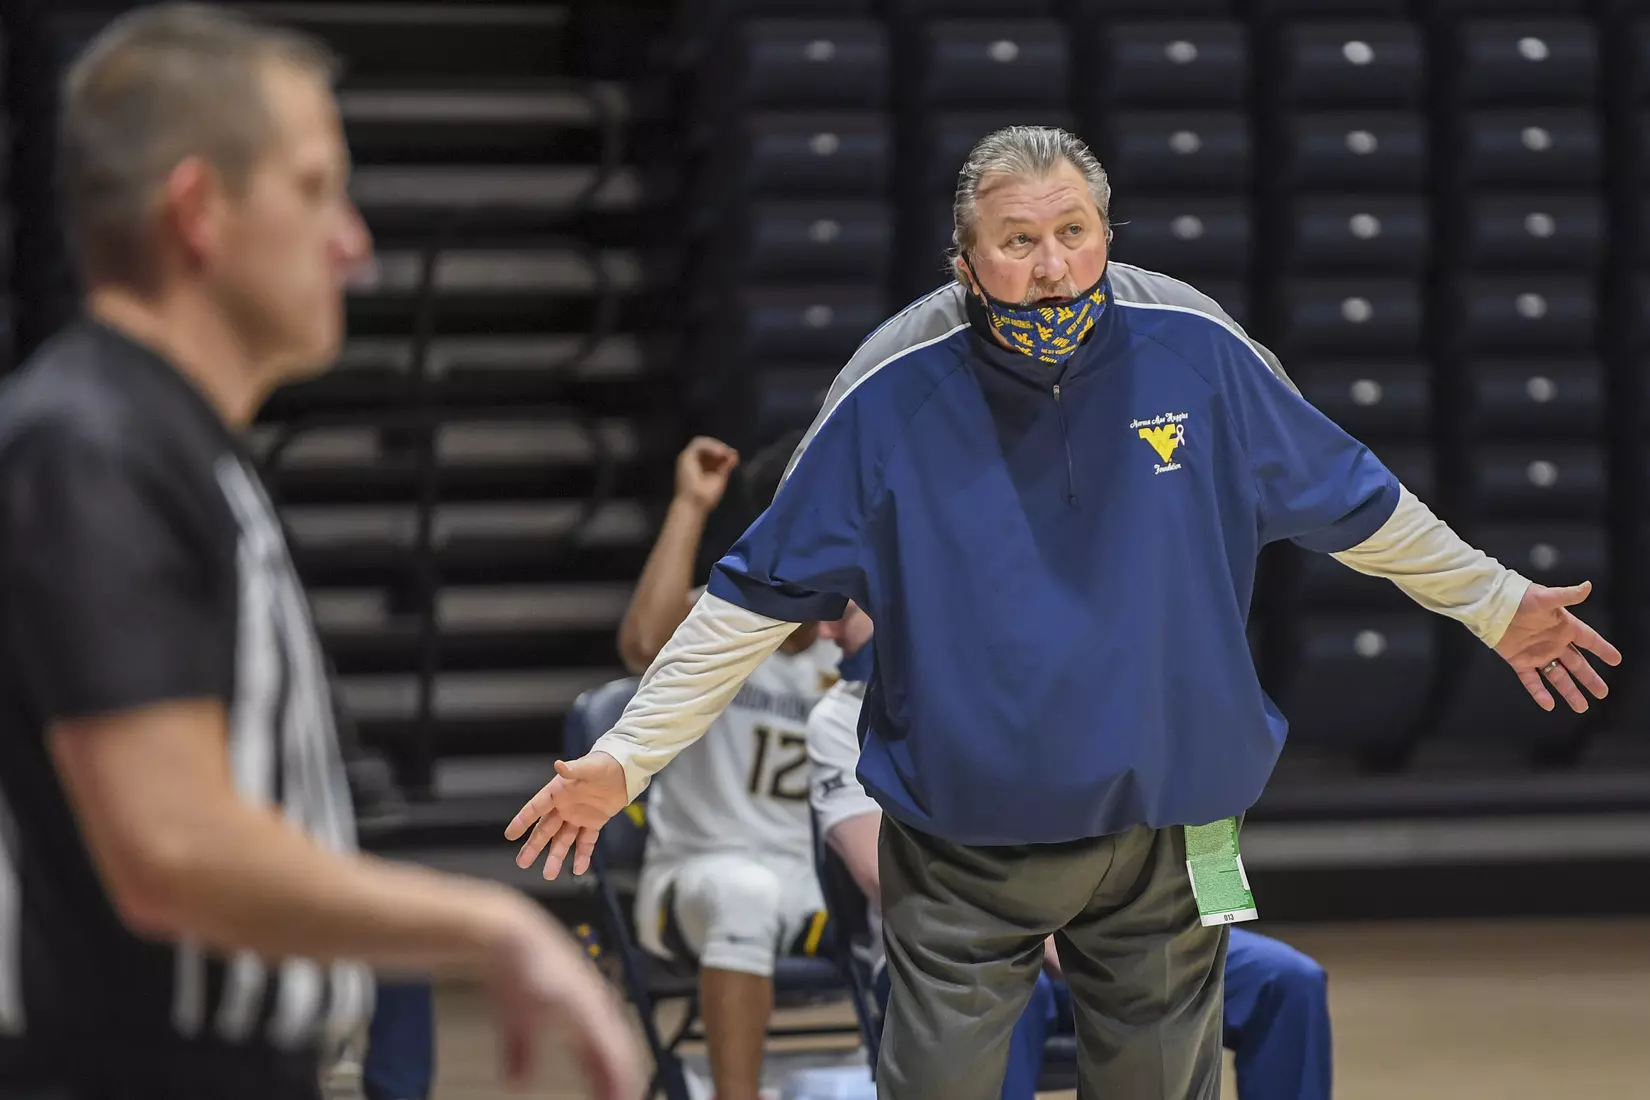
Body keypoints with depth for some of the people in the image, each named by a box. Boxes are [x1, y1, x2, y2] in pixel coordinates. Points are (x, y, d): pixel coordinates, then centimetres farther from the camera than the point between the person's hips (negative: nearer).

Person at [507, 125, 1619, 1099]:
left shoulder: (1196, 352, -9)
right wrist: (625, 759, -9)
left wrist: (1497, 603, 14)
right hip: (962, 848, -2)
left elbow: (1351, 501, 7)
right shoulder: (892, 393, -14)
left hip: (1168, 821, 2)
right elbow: (759, 596, -6)